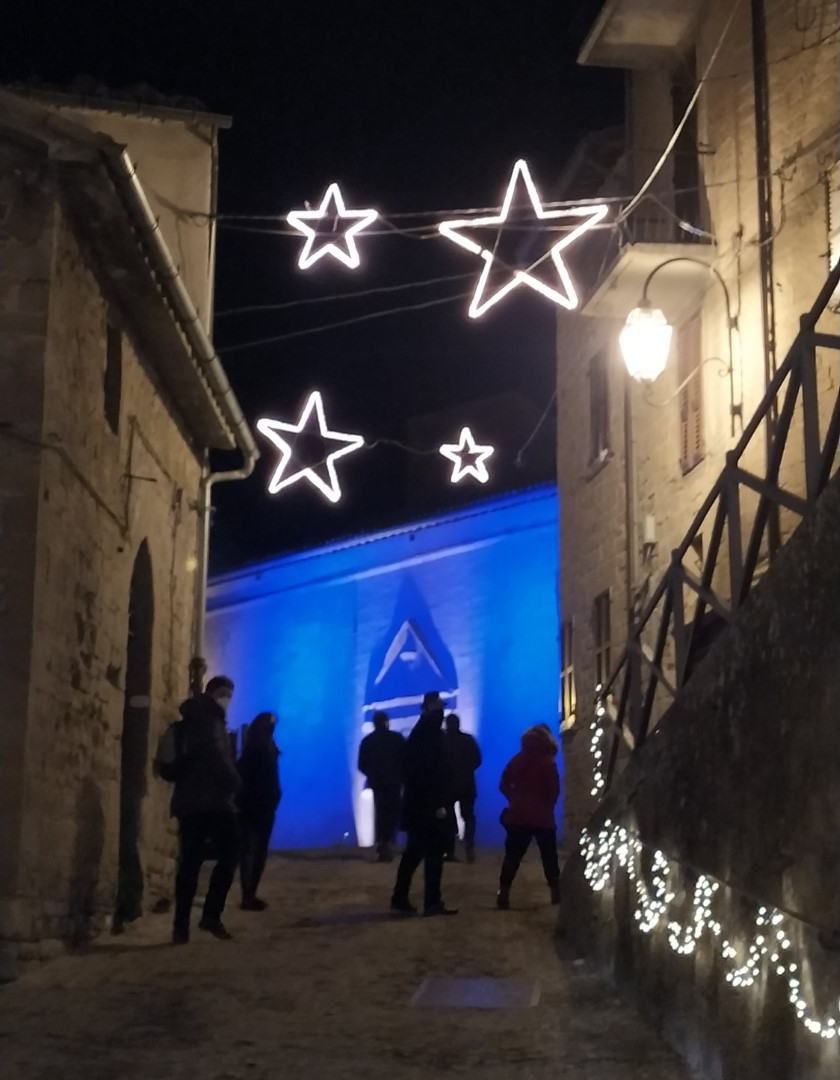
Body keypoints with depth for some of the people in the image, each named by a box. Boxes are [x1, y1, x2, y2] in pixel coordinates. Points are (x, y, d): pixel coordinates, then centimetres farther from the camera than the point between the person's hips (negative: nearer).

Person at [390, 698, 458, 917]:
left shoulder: (417, 735, 14)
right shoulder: (433, 736, -14)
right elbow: (435, 773, -19)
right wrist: (439, 804, -19)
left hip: (415, 804, 9)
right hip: (429, 805, -9)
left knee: (414, 852, 12)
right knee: (434, 853, -4)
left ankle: (400, 899, 14)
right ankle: (432, 902, -2)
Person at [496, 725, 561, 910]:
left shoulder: (517, 760, 4)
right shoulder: (548, 762, -8)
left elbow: (504, 785, 7)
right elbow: (554, 791, -8)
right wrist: (547, 806, 9)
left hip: (518, 815, 3)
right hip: (542, 817, -3)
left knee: (512, 856, 3)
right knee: (549, 856, 11)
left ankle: (503, 894, -6)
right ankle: (556, 892, 13)